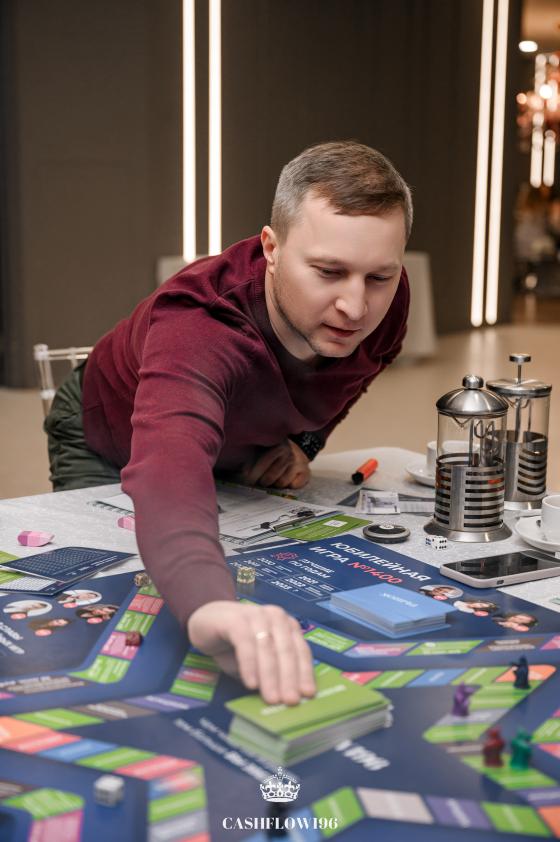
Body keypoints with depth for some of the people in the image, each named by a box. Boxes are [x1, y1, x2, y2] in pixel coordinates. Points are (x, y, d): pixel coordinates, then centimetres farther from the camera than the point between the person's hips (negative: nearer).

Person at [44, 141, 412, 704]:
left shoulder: (384, 304, -28)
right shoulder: (196, 325, -49)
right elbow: (168, 471, -70)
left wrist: (303, 442, -18)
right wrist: (210, 605, -89)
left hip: (234, 454, 5)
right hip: (108, 453, -4)